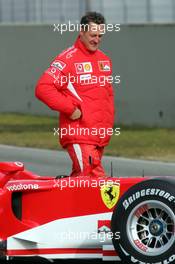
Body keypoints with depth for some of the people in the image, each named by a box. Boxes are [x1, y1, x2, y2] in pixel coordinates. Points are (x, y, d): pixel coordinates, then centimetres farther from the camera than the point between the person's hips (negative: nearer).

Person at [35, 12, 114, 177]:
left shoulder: (105, 60, 18)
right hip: (78, 133, -8)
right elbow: (43, 88, -15)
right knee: (95, 179, -19)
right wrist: (69, 109, -16)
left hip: (101, 136, 8)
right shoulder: (68, 59, -7)